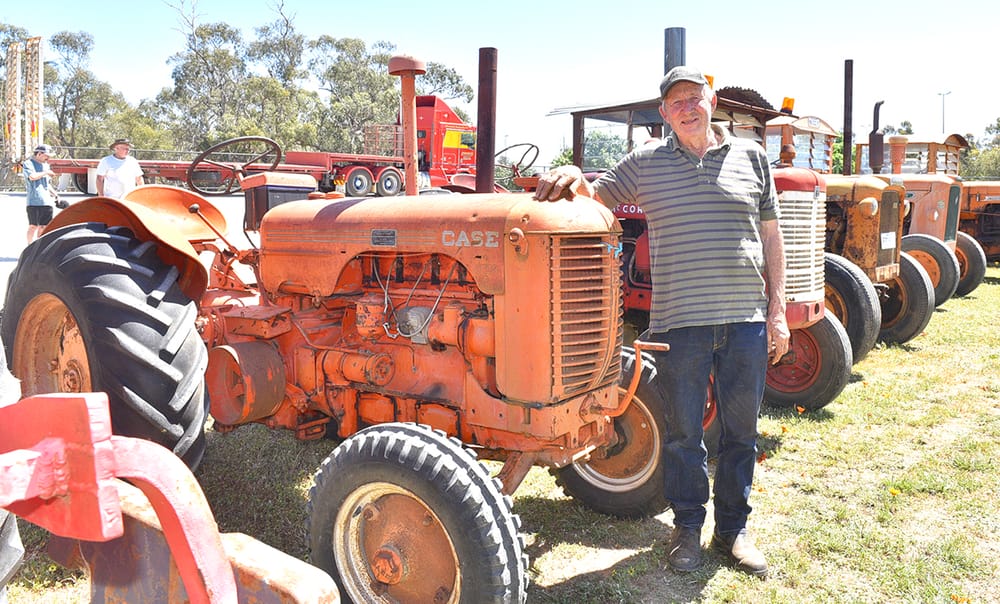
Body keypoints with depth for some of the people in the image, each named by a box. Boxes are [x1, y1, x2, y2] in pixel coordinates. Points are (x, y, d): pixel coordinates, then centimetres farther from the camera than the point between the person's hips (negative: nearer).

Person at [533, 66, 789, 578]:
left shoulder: (750, 157, 8)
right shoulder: (646, 163, 5)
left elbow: (770, 237, 11)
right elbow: (598, 198, 3)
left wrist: (777, 311, 6)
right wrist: (573, 182, -22)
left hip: (746, 321, 2)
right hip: (679, 321, -1)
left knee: (740, 433, 11)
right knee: (683, 433, 8)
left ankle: (733, 529, 28)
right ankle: (687, 526, 27)